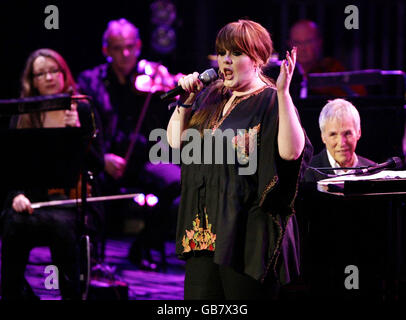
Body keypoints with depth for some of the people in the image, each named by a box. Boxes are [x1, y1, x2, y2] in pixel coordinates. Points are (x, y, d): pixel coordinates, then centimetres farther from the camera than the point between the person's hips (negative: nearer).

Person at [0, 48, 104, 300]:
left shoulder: (82, 110, 5)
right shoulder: (22, 118, 10)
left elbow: (97, 165, -1)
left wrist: (77, 130, -16)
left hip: (73, 198, -2)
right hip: (33, 199, 2)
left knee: (61, 223, -36)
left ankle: (72, 293, -23)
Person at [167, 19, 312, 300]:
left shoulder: (271, 102, -7)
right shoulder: (211, 97, 15)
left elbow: (291, 151, -24)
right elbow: (176, 141, 18)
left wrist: (283, 92, -26)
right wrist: (187, 99, 8)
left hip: (246, 232, -6)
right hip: (204, 229, 7)